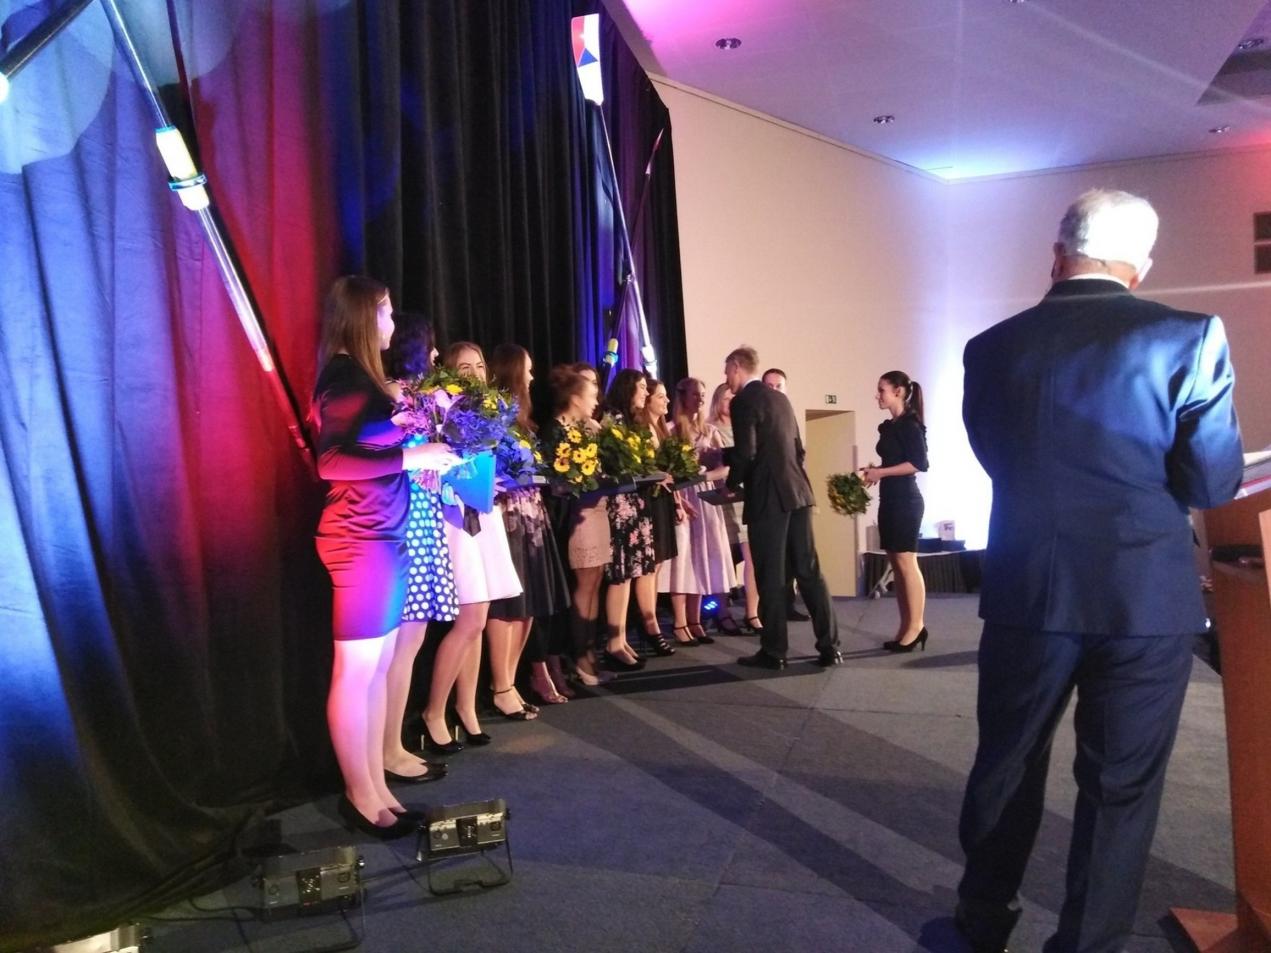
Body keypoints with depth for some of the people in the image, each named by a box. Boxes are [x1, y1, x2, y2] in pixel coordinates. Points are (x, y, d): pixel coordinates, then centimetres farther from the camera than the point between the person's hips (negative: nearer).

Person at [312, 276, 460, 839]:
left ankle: (376, 787, 20)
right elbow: (331, 461, -20)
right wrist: (410, 458, -18)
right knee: (356, 670, 0)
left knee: (378, 667, 11)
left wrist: (423, 457, 12)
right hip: (360, 542, -9)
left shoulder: (361, 377, 16)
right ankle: (361, 797, 11)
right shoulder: (344, 378, -11)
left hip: (385, 538, 9)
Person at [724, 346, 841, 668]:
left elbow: (746, 452, -16)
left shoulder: (744, 401, -8)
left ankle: (773, 651, 6)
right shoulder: (780, 398, 17)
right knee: (809, 570, 9)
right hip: (797, 491, 8)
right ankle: (829, 646, 10)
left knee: (770, 576, 0)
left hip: (769, 496, -8)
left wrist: (732, 484, -1)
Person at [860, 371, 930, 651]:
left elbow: (919, 463, -17)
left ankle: (916, 627, -3)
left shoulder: (910, 424, -9)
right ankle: (906, 628, 11)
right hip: (889, 499, 9)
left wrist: (880, 472, -16)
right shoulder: (889, 426, 16)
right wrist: (874, 470, 4)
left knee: (906, 562, -8)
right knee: (897, 565, 7)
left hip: (905, 499, -9)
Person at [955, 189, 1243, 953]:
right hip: (1148, 598, -2)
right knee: (1121, 783, 13)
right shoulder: (1189, 336, -8)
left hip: (1028, 592, 2)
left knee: (1007, 762, 18)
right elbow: (1214, 483, -6)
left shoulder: (993, 348, -2)